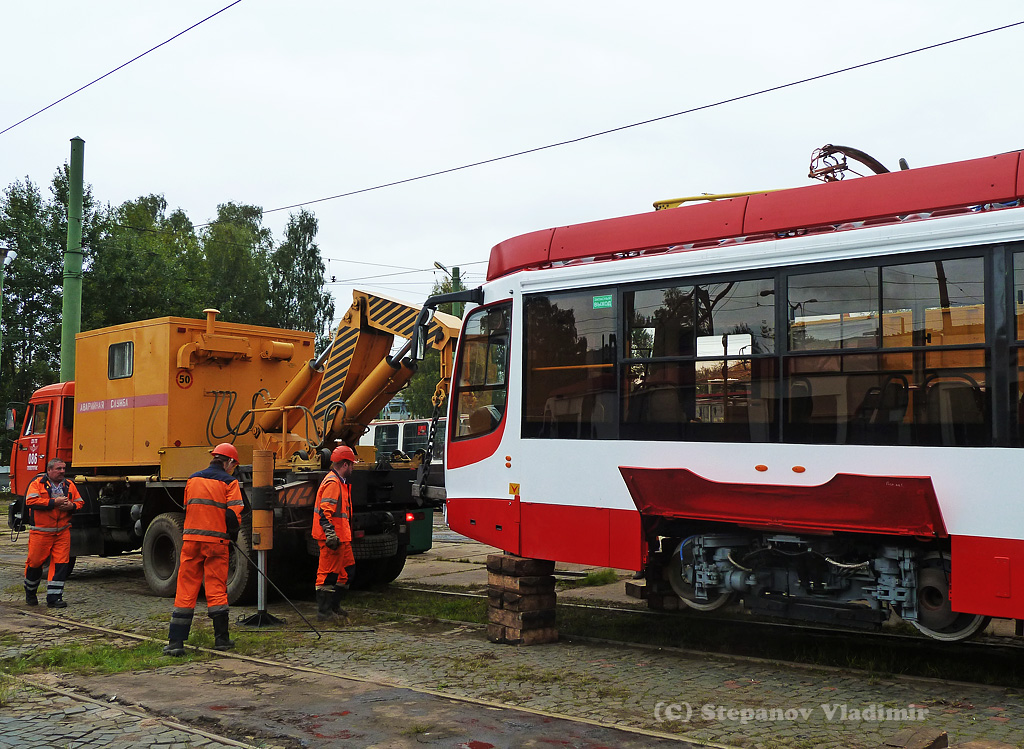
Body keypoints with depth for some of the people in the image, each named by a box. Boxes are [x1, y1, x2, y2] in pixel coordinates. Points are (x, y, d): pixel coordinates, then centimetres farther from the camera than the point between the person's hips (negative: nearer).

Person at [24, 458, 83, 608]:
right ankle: (30, 593, 29)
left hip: (63, 532, 3)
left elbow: (80, 502, 15)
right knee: (35, 562, 5)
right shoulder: (37, 483, -2)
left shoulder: (69, 485, 12)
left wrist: (71, 506, -8)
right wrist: (54, 502, -18)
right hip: (40, 532, -3)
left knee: (61, 563, -4)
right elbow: (31, 501, -16)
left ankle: (54, 597, 1)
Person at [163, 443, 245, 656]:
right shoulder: (229, 482, -2)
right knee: (216, 588, 4)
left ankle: (175, 641, 0)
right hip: (216, 541, -3)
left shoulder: (193, 479, 13)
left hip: (191, 539, 3)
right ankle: (221, 639, 10)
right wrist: (232, 536, 4)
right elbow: (234, 514, -9)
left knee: (185, 590, 4)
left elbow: (187, 509, 17)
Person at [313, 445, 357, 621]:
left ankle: (334, 606, 25)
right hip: (333, 538, -11)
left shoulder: (340, 482, 19)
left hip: (341, 537, 11)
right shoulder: (332, 483, -15)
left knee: (347, 569, 16)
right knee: (328, 573, -5)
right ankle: (324, 611, 0)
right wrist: (331, 534, -27)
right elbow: (325, 511, -23)